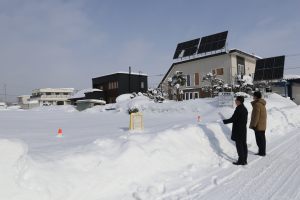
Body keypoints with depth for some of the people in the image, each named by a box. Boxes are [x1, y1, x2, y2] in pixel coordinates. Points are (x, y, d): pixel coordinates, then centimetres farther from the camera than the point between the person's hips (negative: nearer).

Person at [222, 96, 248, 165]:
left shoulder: (238, 109, -18)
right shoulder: (245, 109, 10)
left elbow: (232, 119, -18)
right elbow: (245, 120, 16)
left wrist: (225, 121, -4)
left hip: (238, 131, -9)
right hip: (243, 130, 9)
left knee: (239, 145, -2)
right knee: (244, 145, 12)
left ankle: (241, 161, 4)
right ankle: (244, 160, 21)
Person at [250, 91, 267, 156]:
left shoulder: (257, 104, -19)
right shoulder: (262, 104, 11)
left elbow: (256, 116, -21)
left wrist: (253, 125, -17)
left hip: (258, 126, -10)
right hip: (263, 125, 10)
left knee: (259, 139, 0)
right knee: (262, 139, 15)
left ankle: (262, 152, 8)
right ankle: (262, 152, 25)